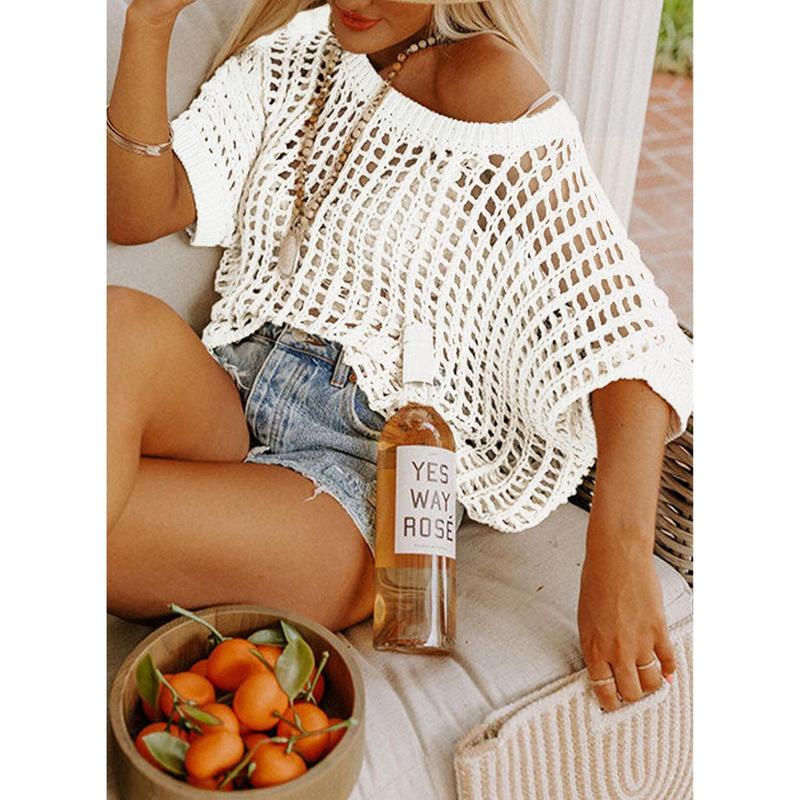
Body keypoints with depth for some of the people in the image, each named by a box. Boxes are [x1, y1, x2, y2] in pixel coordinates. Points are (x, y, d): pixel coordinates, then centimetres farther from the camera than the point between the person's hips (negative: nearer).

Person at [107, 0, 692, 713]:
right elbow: (134, 215, 3)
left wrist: (619, 550, -29)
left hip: (370, 462, -5)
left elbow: (630, 332, -15)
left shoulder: (489, 82, -5)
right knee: (124, 324, -29)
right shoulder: (283, 63, 13)